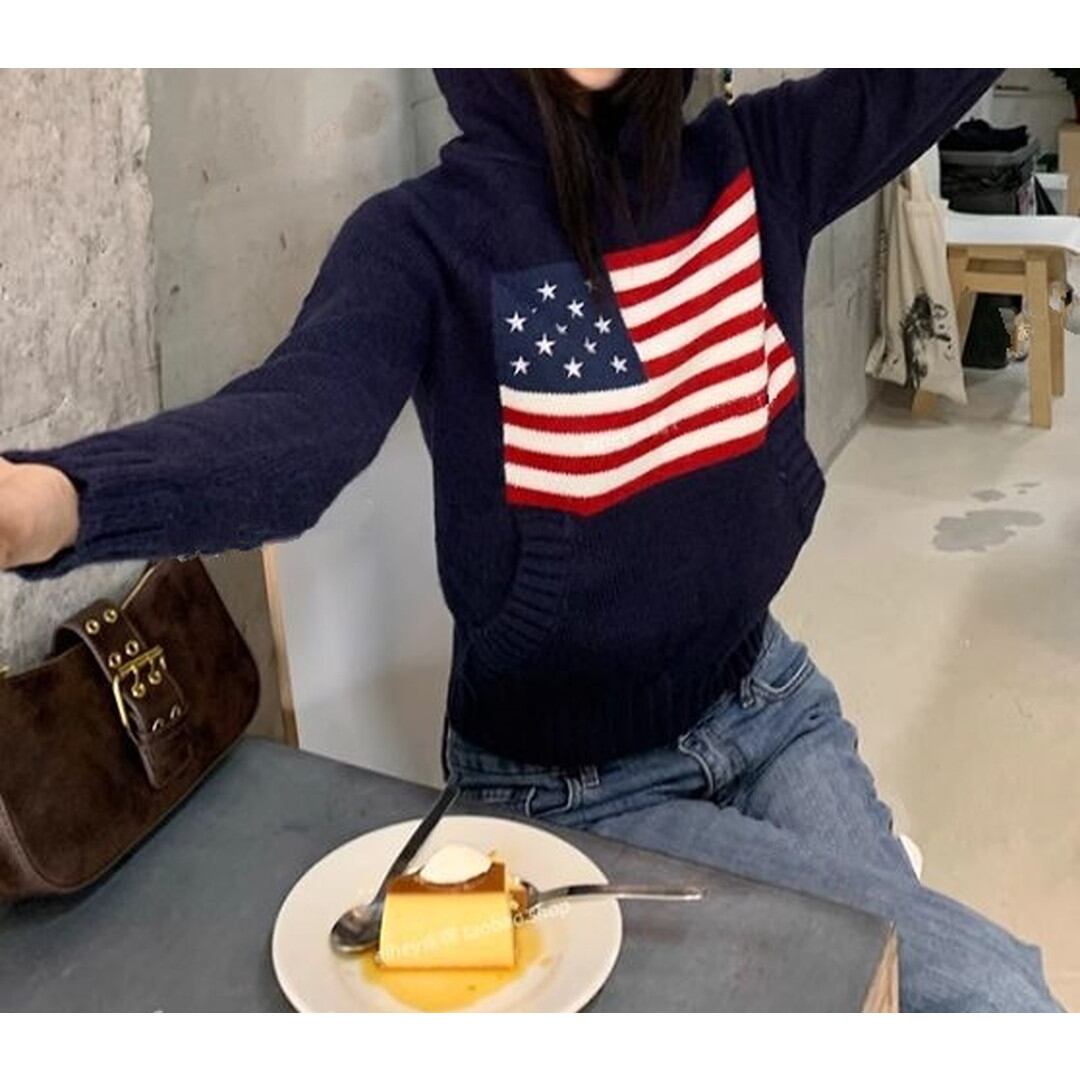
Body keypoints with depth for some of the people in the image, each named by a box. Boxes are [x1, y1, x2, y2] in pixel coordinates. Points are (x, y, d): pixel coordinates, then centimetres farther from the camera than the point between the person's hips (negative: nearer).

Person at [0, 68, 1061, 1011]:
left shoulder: (751, 164, -4)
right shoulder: (427, 235, -18)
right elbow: (298, 419, -37)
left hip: (762, 700, 5)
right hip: (571, 783, -4)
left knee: (896, 970, 12)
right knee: (985, 986, -9)